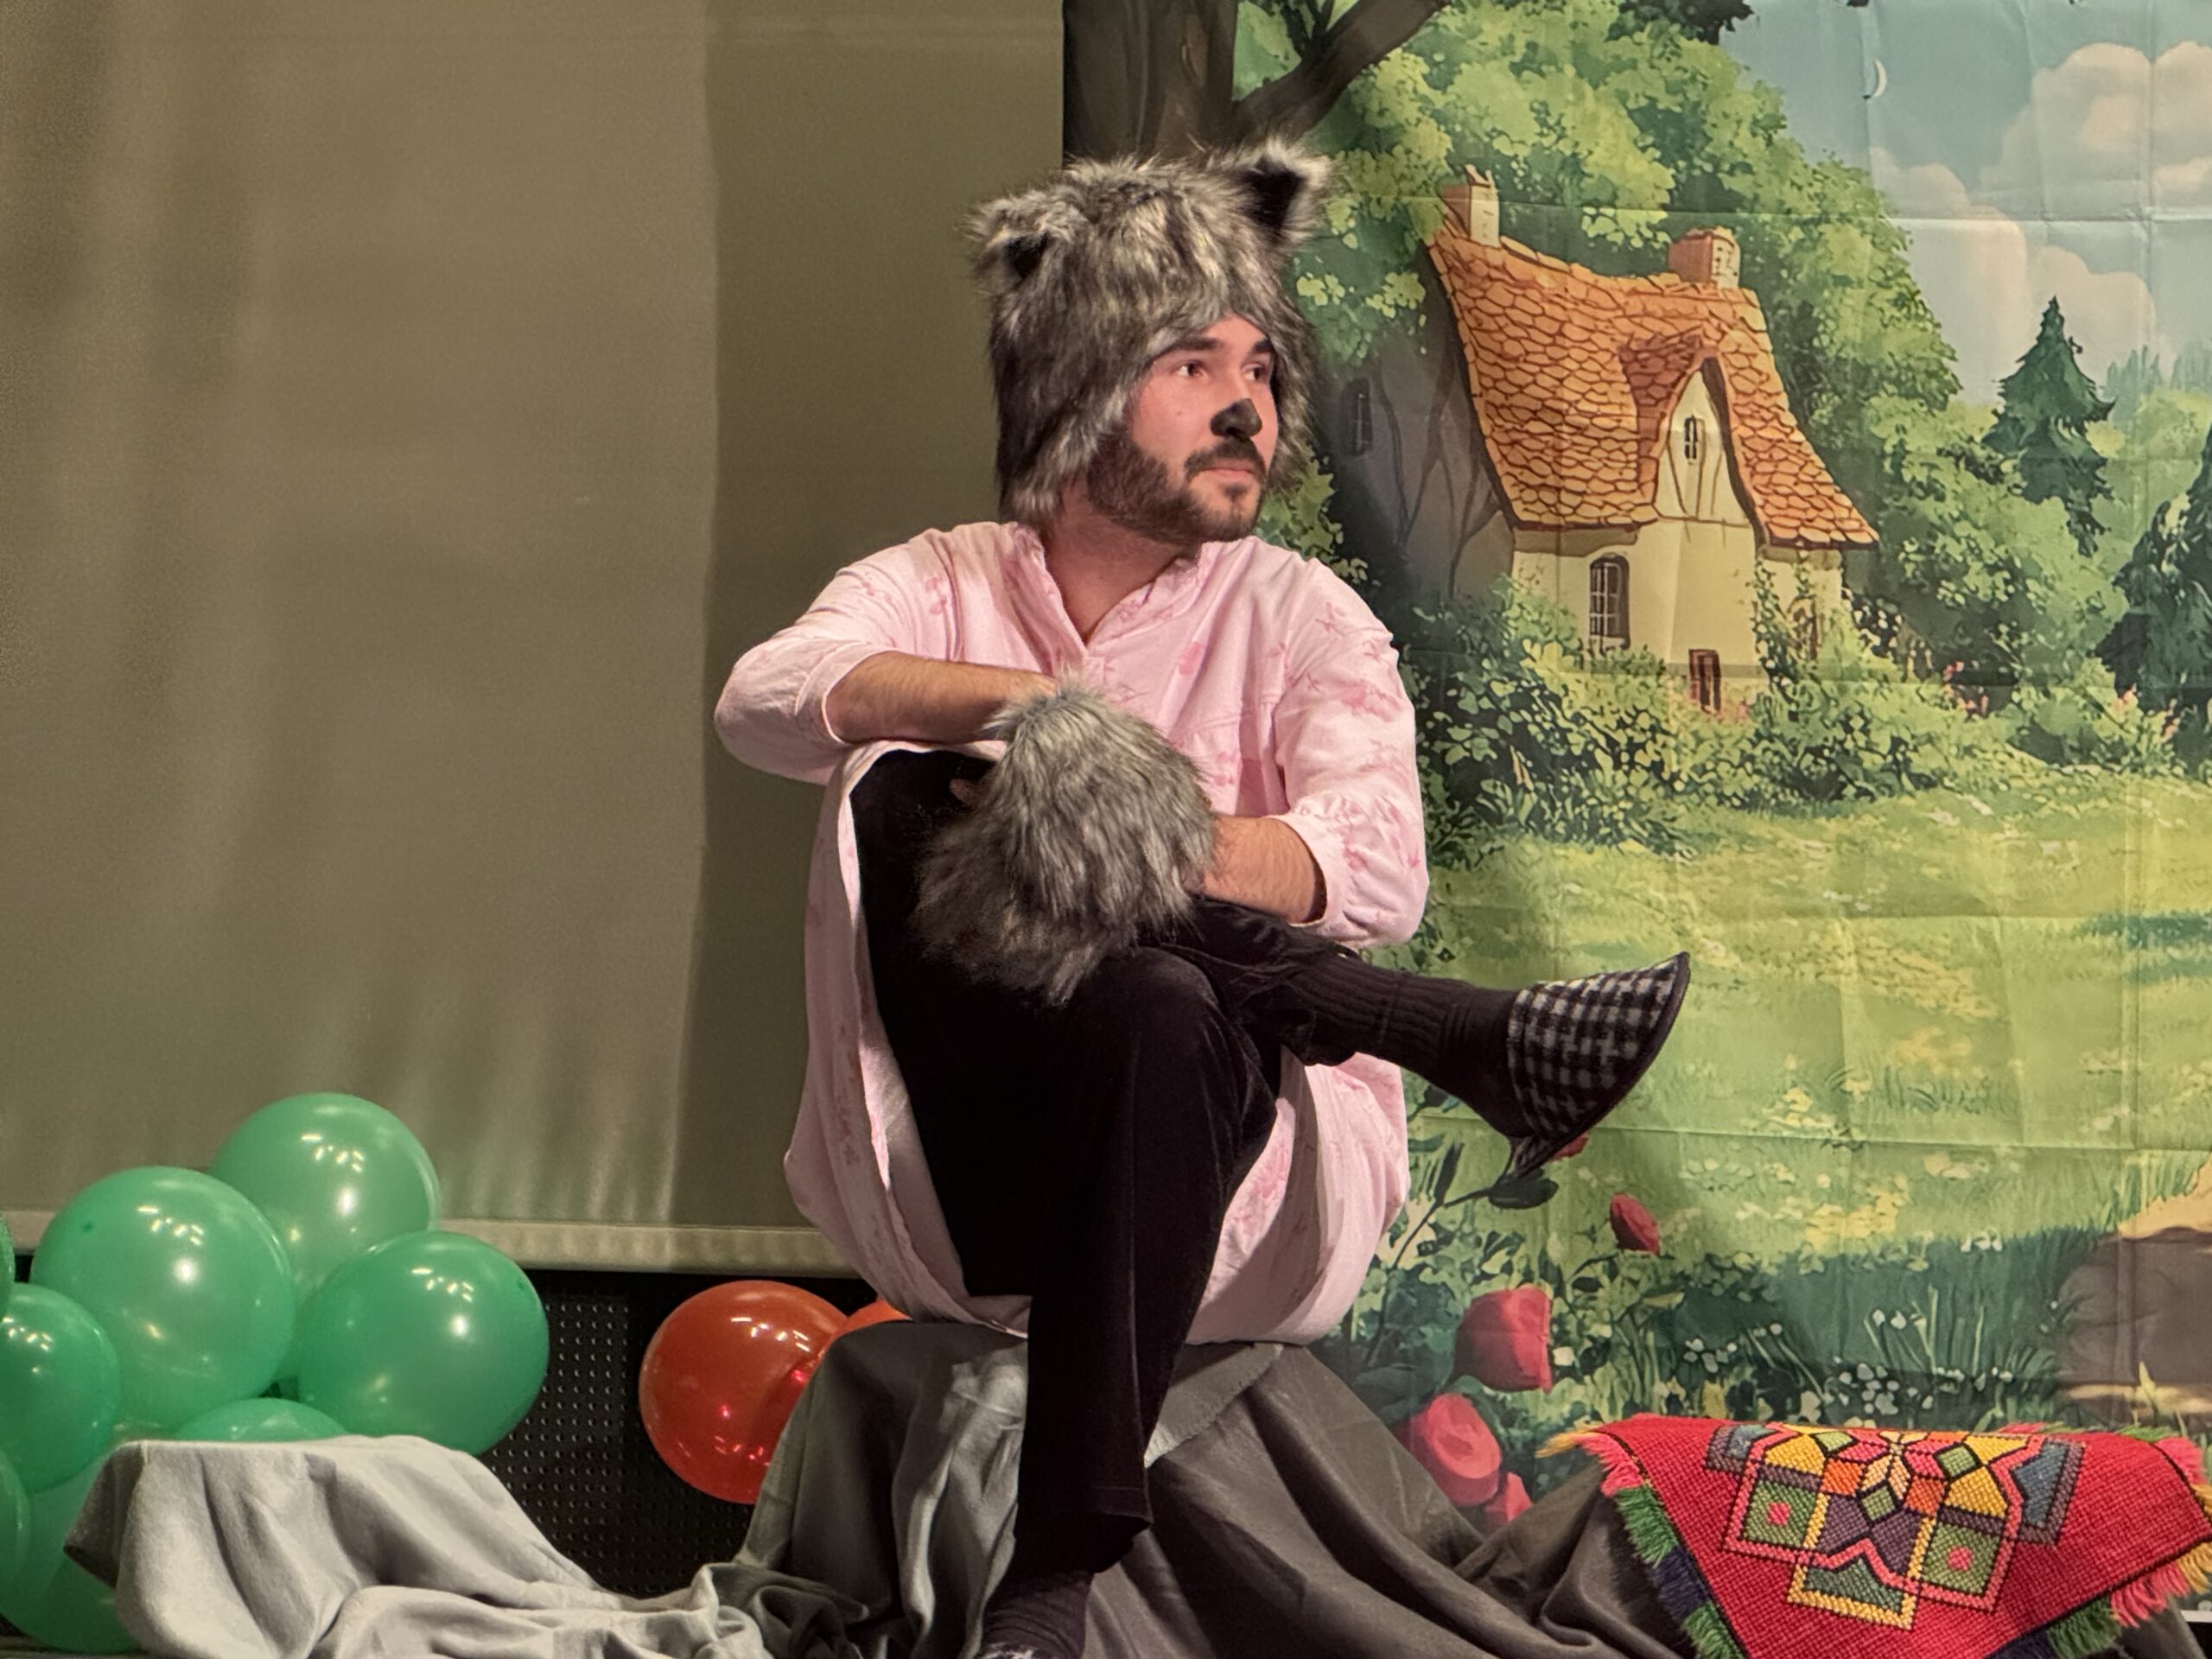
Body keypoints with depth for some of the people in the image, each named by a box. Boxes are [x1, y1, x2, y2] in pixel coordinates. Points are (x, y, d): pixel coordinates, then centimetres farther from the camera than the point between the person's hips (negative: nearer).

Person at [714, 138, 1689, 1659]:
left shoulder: (1300, 618, 9)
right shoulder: (940, 589, 12)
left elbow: (1376, 872, -11)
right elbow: (766, 701, -10)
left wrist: (1126, 838, -25)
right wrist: (1022, 704, -24)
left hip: (1236, 1186, -1)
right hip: (962, 1185, 1)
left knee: (1165, 1016, -36)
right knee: (900, 798, -22)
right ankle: (1458, 1039, -26)